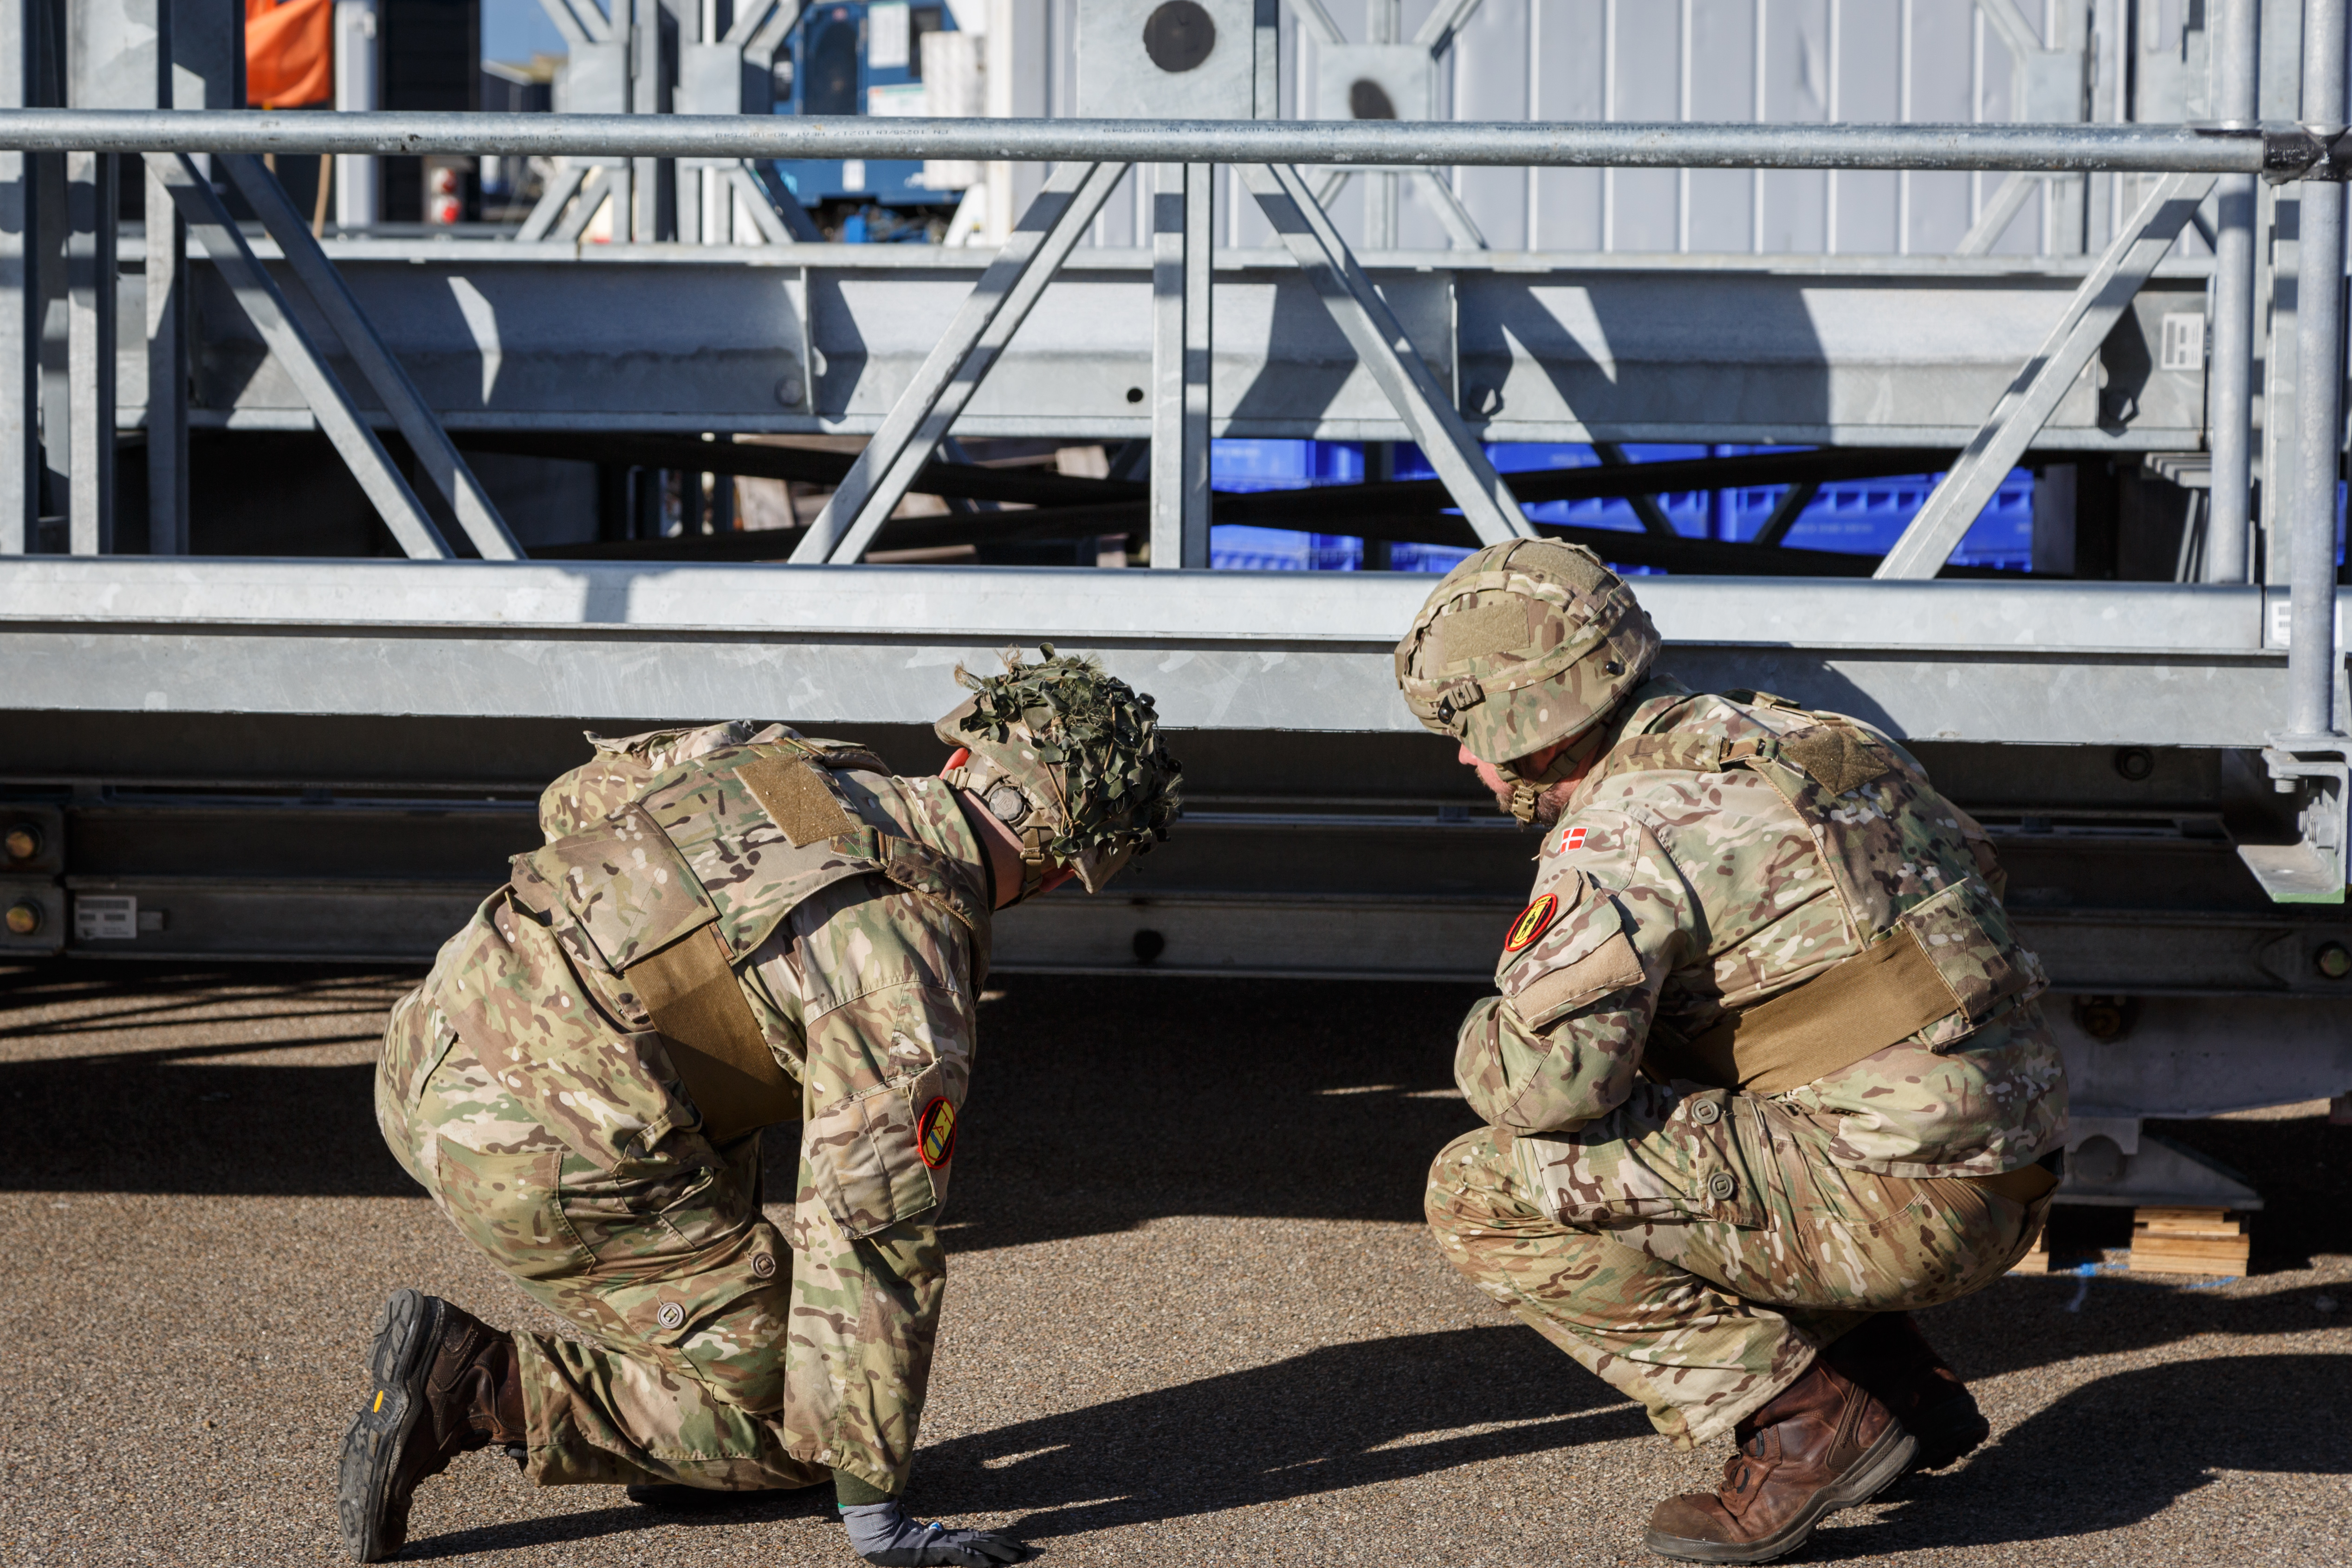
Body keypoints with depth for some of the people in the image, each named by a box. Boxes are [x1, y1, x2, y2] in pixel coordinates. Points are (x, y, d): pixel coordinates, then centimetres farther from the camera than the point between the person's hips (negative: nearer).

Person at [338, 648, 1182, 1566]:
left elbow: (575, 798, 27)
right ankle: (480, 1385, -4)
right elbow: (870, 1235, -12)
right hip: (547, 1165, -8)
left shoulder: (791, 764, 11)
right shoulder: (909, 974, -12)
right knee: (795, 1424, 7)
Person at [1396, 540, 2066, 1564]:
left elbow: (1547, 1077, -23)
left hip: (1894, 1204, -9)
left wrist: (1480, 1047, 3)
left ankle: (1808, 1422, -7)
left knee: (1486, 1195, -9)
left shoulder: (1625, 826, -12)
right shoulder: (1791, 739, 15)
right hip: (2004, 1189, 9)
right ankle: (1904, 1391, 18)